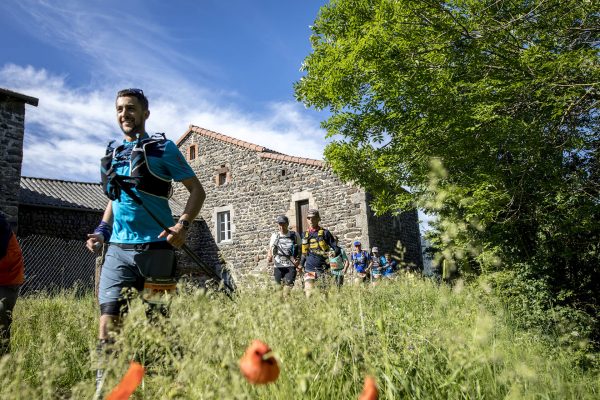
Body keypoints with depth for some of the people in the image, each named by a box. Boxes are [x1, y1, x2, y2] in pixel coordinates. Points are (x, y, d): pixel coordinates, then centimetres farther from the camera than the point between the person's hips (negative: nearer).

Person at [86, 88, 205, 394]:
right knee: (108, 318, -4)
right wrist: (102, 230, 10)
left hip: (156, 248, -4)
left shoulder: (163, 148, 1)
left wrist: (183, 225, -15)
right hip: (118, 249, 4)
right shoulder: (110, 155, 16)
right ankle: (102, 389, 5)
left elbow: (197, 189, 0)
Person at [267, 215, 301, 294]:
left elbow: (300, 249, 10)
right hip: (278, 266, 2)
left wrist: (299, 260, -5)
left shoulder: (295, 235, 4)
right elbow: (270, 249, 16)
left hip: (291, 265, -2)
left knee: (289, 284, -17)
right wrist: (269, 257, -4)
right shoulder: (274, 236, 8)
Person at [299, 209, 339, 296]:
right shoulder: (305, 234, 12)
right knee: (309, 292, -8)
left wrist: (333, 254, -21)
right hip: (309, 269, 2)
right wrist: (301, 265, 17)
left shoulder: (325, 233, 1)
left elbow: (337, 249, -1)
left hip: (322, 269, -2)